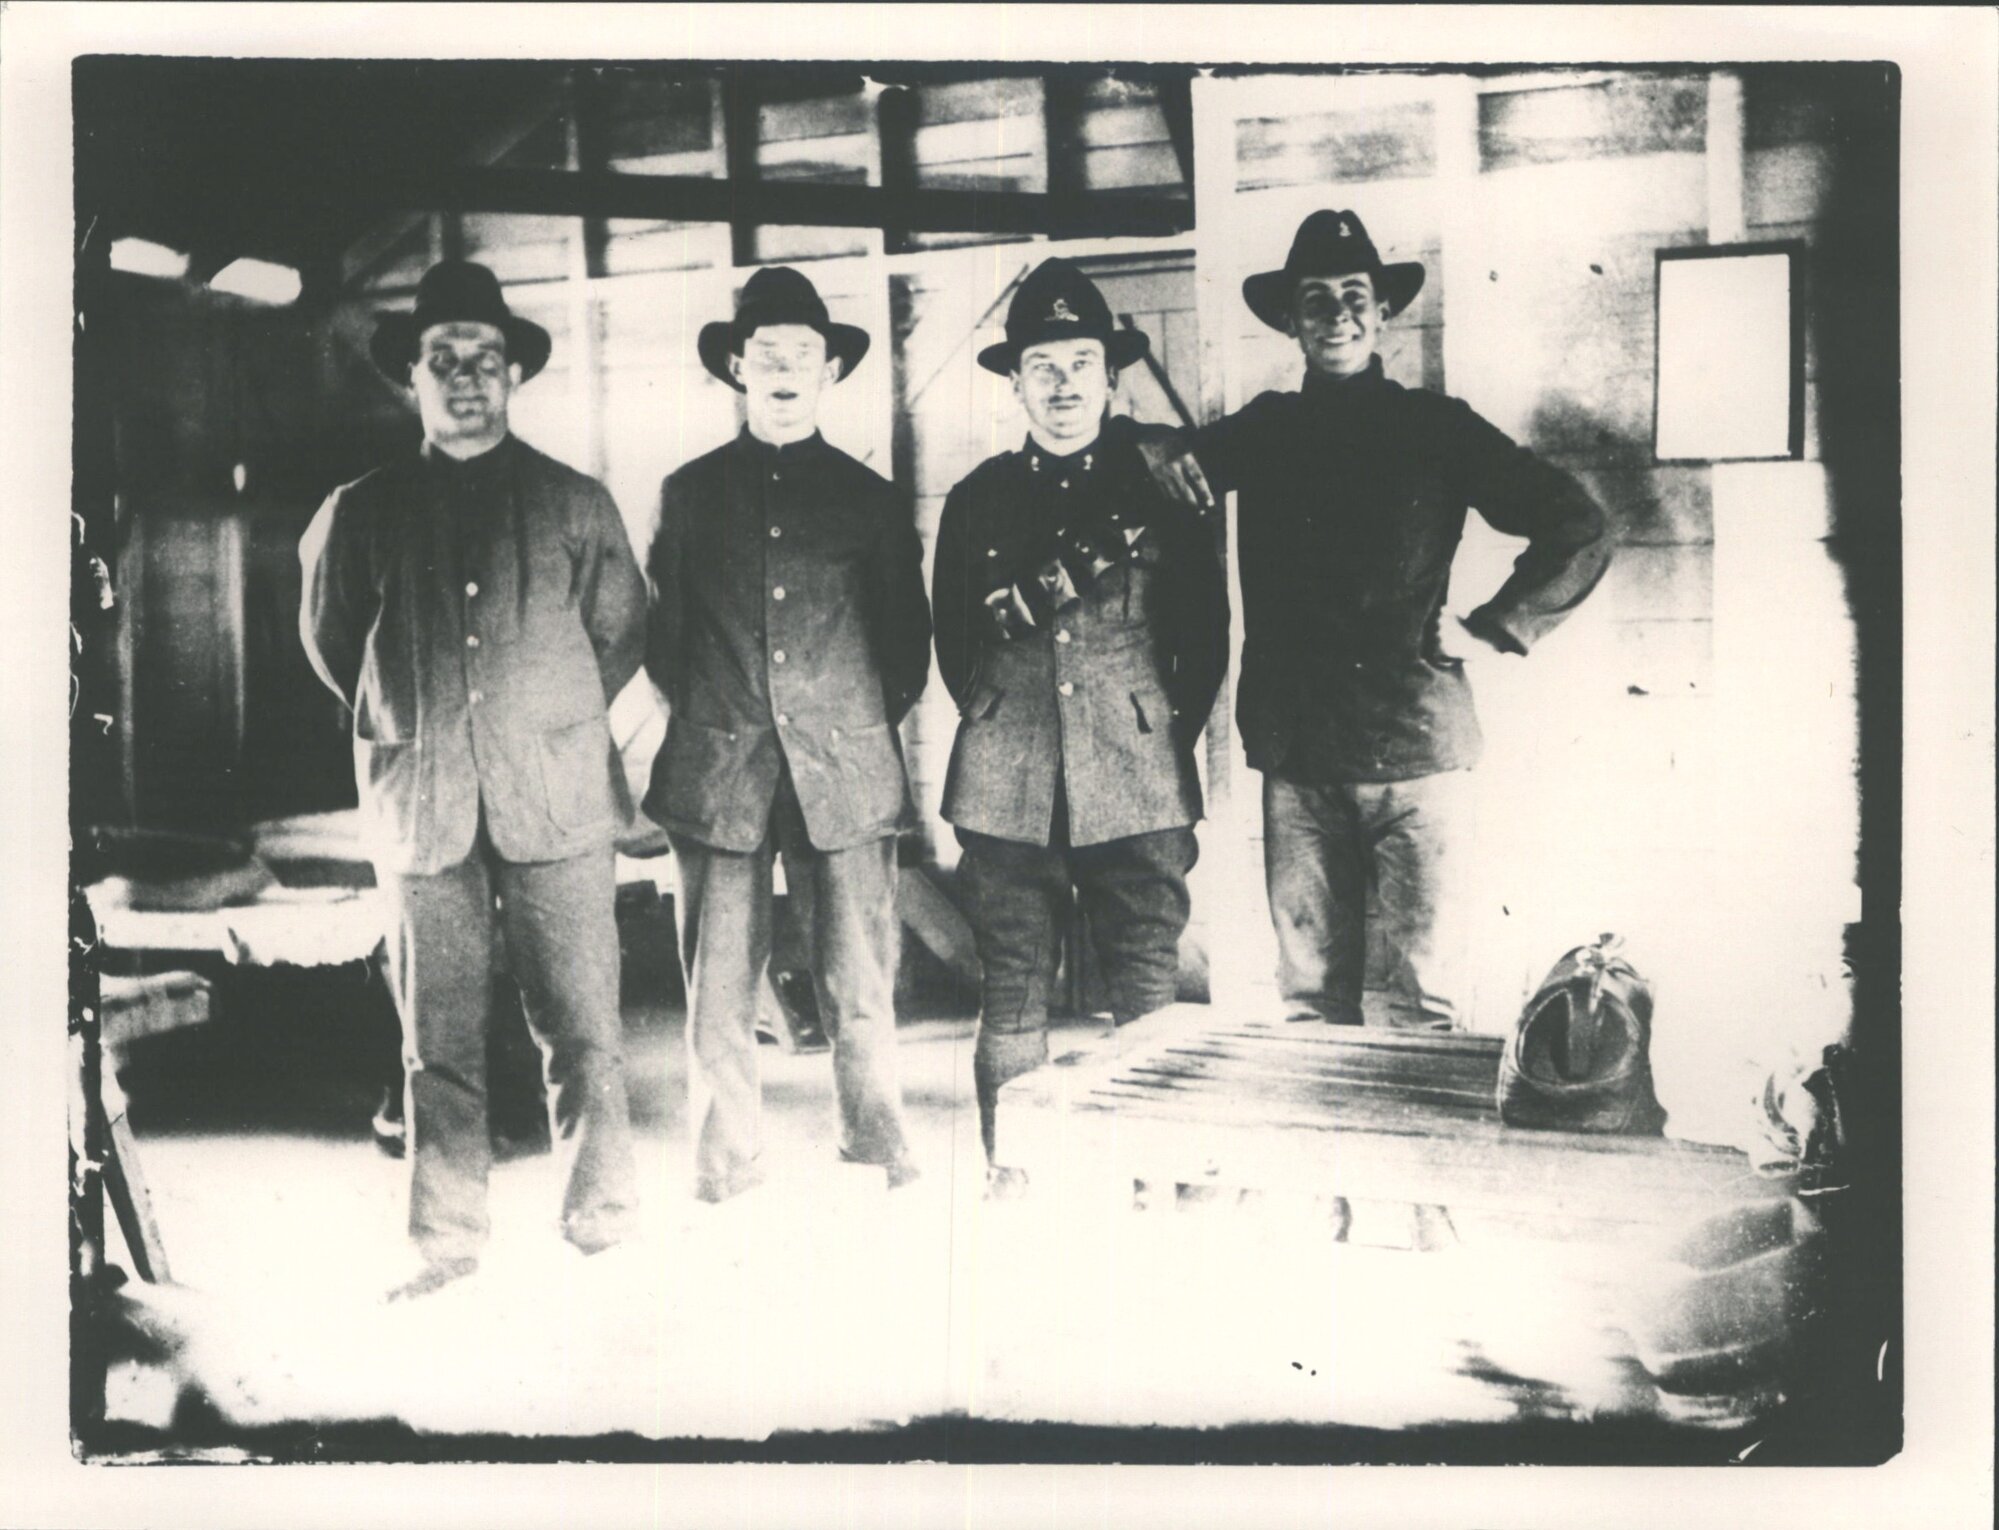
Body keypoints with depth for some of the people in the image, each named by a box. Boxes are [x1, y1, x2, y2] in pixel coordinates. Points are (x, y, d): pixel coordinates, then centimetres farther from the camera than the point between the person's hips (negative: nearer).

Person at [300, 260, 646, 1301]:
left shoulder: (574, 504, 6)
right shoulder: (361, 513, 9)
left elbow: (623, 630, 15)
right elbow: (328, 641, 20)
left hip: (555, 799, -1)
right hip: (421, 810, 1)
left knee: (581, 1030, 1)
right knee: (438, 1042, 6)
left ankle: (600, 1219, 15)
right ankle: (446, 1241, 17)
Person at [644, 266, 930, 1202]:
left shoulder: (869, 498, 10)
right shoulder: (689, 492, 11)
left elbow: (907, 636, 15)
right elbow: (661, 631, 16)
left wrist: (871, 724, 8)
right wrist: (701, 714, 8)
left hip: (847, 772, 0)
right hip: (718, 770, 1)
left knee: (860, 987, 0)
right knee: (718, 990, 1)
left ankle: (878, 1159, 16)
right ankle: (727, 1169, 14)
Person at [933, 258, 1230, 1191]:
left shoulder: (1160, 486, 5)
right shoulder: (977, 501, 10)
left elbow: (1206, 631, 11)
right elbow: (954, 642, 19)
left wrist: (1170, 738, 8)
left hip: (1140, 785, -1)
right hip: (1008, 787, 1)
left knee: (1149, 995, -1)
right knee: (1012, 991, 3)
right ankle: (1010, 1171, 15)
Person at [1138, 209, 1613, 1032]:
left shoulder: (1435, 426, 5)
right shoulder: (1265, 429, 14)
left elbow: (1579, 530, 5)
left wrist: (1491, 629, -1)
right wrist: (1157, 450, 6)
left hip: (1415, 747, -3)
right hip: (1297, 754, 3)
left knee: (1426, 998, 0)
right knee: (1309, 999, 7)